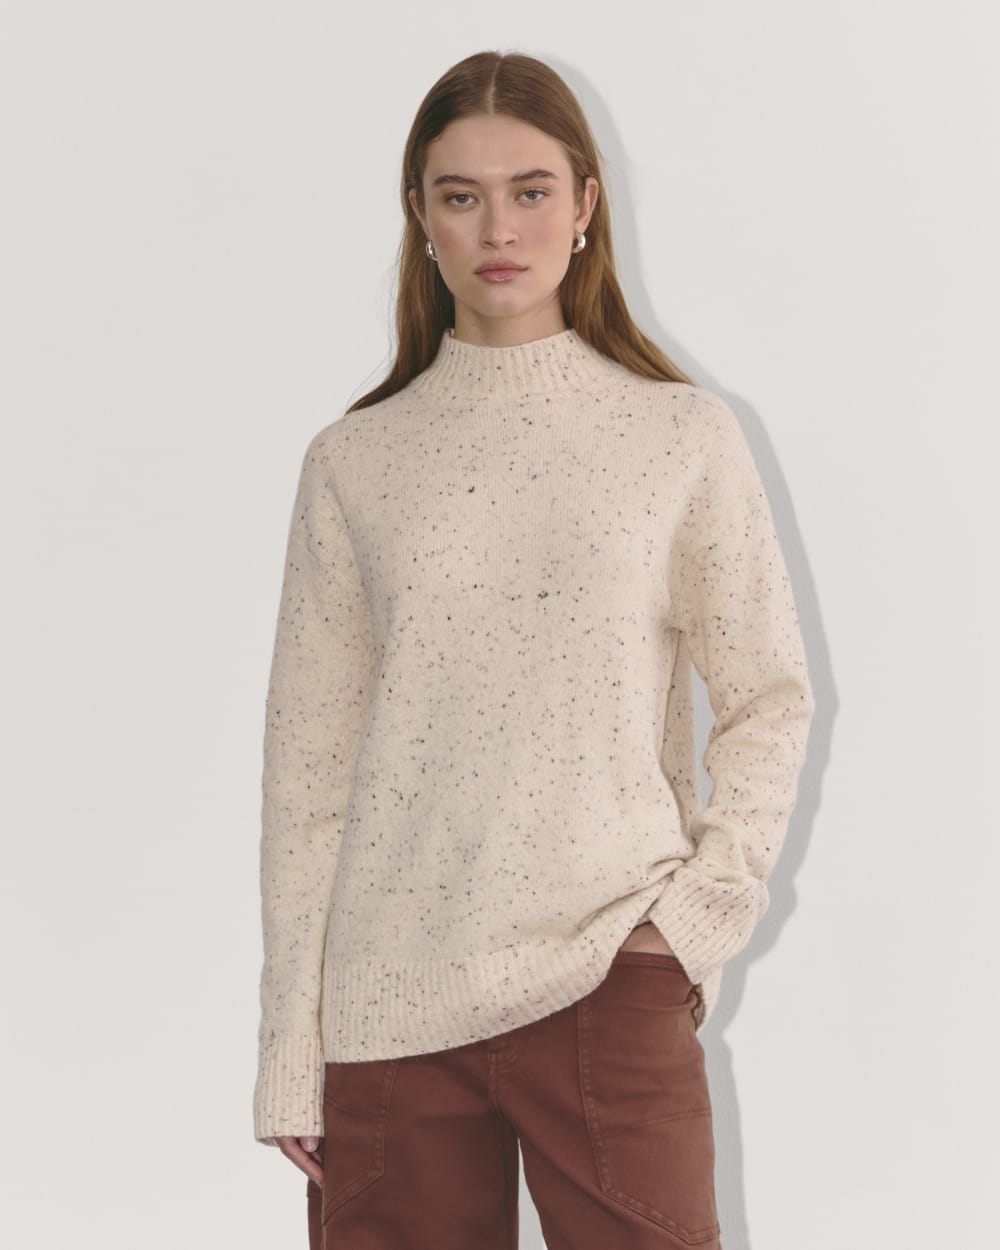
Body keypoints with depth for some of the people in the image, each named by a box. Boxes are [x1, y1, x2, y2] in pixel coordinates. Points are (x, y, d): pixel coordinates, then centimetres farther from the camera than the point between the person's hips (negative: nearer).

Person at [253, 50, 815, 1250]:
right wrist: (290, 1042, 3)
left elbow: (770, 698, 7)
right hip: (389, 997, 1)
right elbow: (307, 758, 6)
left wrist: (703, 904, -6)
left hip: (607, 975, -1)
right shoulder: (352, 461, 6)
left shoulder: (683, 433, 4)